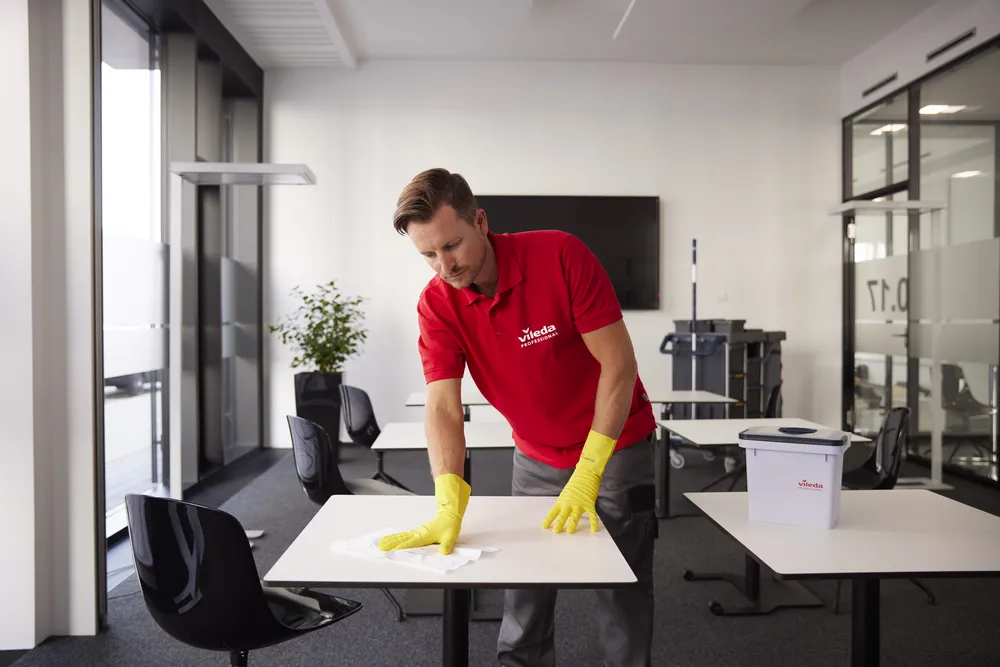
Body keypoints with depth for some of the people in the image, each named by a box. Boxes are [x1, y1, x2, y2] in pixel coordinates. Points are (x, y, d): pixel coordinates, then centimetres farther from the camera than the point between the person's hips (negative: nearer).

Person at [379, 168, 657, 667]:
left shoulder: (561, 255, -23)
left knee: (624, 593, 3)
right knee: (523, 592, 6)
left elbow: (619, 363, -22)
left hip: (616, 446, -3)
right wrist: (449, 505, -37)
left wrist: (587, 476, -27)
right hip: (535, 457, 3)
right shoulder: (436, 304, -14)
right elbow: (442, 406, -21)